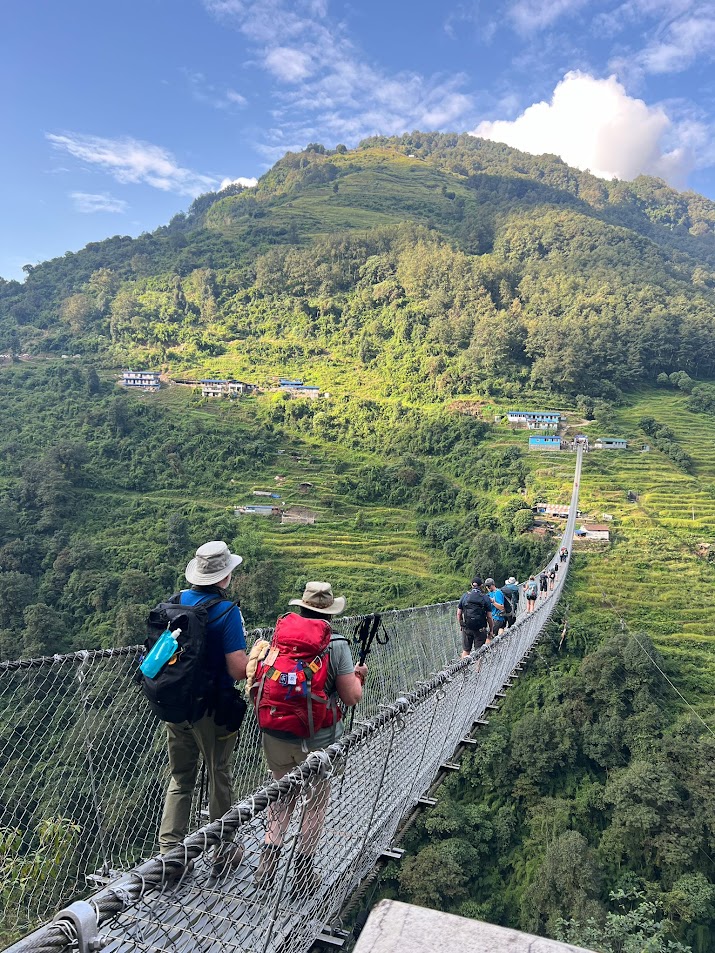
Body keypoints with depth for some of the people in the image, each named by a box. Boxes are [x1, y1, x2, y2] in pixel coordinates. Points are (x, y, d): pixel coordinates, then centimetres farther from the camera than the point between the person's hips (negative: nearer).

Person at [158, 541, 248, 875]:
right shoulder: (226, 611, -21)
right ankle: (222, 853, 29)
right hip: (212, 710, -5)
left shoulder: (176, 601, -2)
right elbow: (239, 669, -22)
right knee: (219, 779, 13)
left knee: (179, 779, 19)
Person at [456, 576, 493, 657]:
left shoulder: (464, 596, 2)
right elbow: (489, 617, -5)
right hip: (481, 629, -2)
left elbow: (459, 614, 4)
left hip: (467, 629, 2)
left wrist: (461, 626, 16)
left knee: (465, 650, 11)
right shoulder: (486, 598, -4)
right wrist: (491, 630, 5)